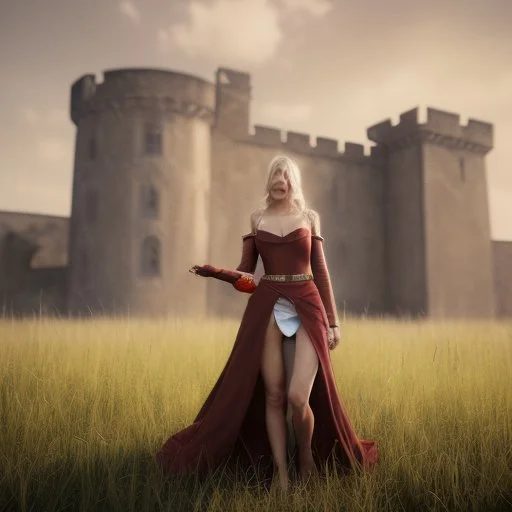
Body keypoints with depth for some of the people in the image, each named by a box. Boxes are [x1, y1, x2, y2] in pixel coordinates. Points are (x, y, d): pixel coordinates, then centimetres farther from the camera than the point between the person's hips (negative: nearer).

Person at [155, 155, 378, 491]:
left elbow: (321, 270, 8)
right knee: (273, 395, 2)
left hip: (307, 307, -1)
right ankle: (282, 475, 17)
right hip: (266, 308, 1)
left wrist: (333, 319, 3)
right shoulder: (257, 219, 12)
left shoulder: (309, 218, 10)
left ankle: (307, 457, 17)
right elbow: (245, 271, 12)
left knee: (298, 396, -13)